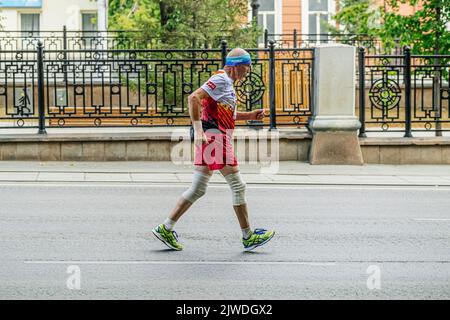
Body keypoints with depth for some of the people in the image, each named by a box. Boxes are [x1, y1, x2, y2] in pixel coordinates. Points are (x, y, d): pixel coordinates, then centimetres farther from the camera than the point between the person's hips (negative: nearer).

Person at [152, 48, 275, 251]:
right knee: (238, 186, -3)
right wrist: (198, 131, -27)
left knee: (197, 189, 10)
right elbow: (194, 98, -22)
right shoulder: (221, 80, -11)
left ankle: (166, 229, 9)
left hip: (210, 140, 10)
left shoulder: (227, 83, 20)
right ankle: (248, 237, 3)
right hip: (214, 137, -10)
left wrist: (249, 116, 19)